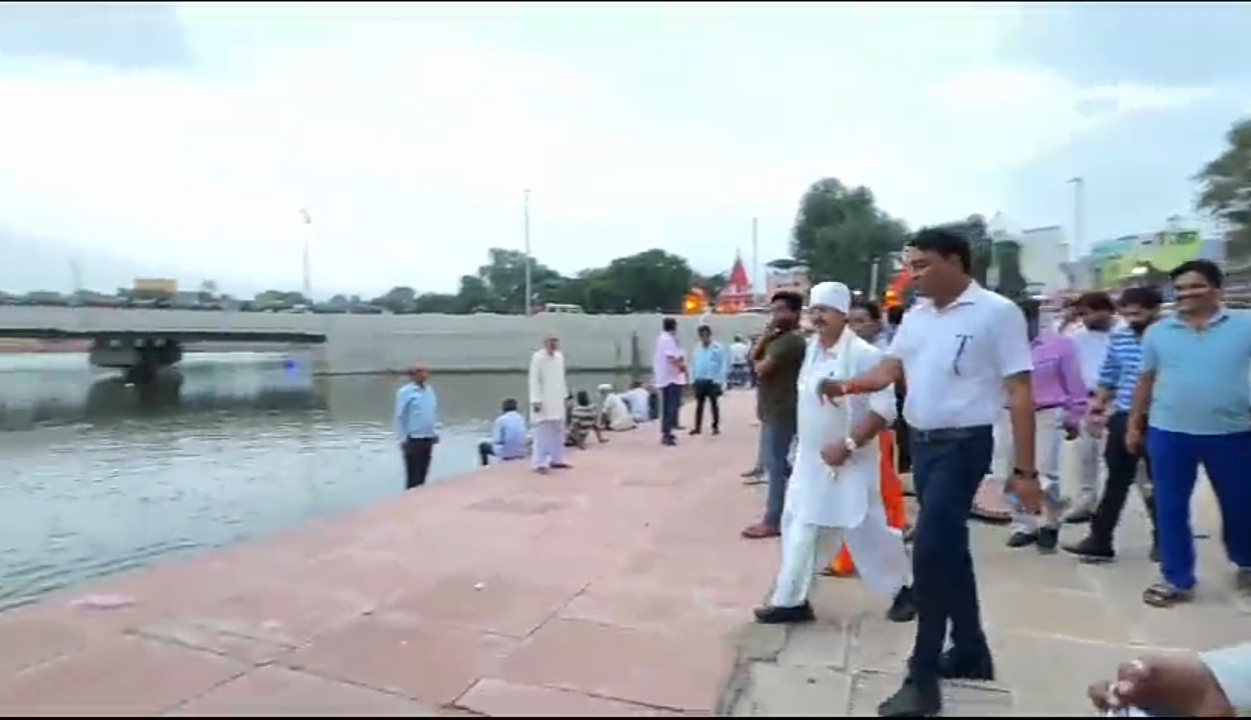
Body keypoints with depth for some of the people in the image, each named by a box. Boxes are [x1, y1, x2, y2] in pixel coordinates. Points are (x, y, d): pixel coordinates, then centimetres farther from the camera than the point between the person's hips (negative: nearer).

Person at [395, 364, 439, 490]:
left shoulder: (429, 390, 10)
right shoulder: (405, 392, -10)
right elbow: (400, 416, -10)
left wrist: (435, 433, 15)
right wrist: (402, 438, -12)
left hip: (428, 438, 6)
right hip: (413, 439, -6)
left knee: (422, 474, 15)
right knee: (413, 476, -1)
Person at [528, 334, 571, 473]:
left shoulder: (559, 356, 8)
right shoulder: (538, 357, -14)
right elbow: (534, 381, -15)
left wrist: (564, 396, 16)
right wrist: (536, 401, -19)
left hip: (557, 401, 8)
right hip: (543, 401, -8)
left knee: (558, 431, 14)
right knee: (542, 433, -7)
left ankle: (556, 460, 25)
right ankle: (539, 463, -1)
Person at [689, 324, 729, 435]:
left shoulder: (718, 348, -7)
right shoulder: (697, 348, 9)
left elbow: (724, 365, -8)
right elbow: (693, 364, 12)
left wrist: (719, 380, -13)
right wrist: (692, 379, 7)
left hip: (712, 381, -4)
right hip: (699, 380, 4)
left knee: (714, 403, 5)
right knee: (699, 403, 10)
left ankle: (716, 427, 14)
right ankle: (698, 427, 17)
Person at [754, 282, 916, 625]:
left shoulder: (863, 354, -18)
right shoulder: (812, 348, 6)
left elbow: (884, 410, -22)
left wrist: (847, 445, -25)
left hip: (848, 464, -7)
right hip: (810, 460, 7)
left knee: (866, 532, 4)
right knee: (800, 528, 10)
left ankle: (903, 589, 28)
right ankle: (792, 600, 20)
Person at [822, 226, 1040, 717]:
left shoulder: (997, 313, -10)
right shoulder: (916, 316, 10)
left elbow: (1021, 392, -11)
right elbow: (890, 371, 6)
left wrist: (1025, 470, -13)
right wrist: (846, 387, -15)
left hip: (964, 445, -7)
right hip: (921, 444, 7)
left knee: (930, 551, -12)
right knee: (949, 550, 16)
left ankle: (923, 680, 0)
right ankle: (971, 650, 34)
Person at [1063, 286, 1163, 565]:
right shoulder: (1118, 338, 6)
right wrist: (1099, 405, 11)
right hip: (1122, 418, 5)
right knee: (1116, 482, 9)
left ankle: (1162, 540, 26)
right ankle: (1099, 541, 13)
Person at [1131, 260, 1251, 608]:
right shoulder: (1158, 332, 4)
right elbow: (1146, 381, 9)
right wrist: (1134, 425, 9)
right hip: (1169, 433, 1)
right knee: (1170, 508, 5)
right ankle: (1177, 580, 18)